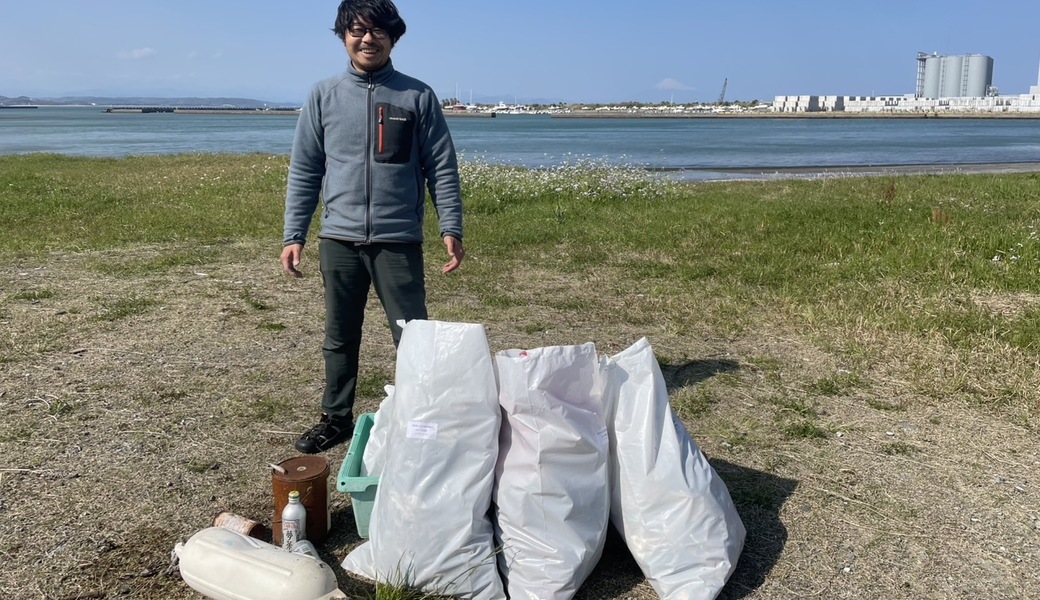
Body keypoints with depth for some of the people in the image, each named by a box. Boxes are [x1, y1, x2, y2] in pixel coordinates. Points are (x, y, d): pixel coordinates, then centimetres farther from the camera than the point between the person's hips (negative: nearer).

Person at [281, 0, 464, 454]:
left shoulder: (418, 97, 2)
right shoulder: (324, 96, 7)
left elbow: (442, 170, 1)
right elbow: (303, 171, 9)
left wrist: (451, 230, -8)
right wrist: (293, 236, 4)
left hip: (399, 240, -2)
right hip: (338, 240, 3)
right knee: (339, 338, 14)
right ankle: (336, 419, 29)